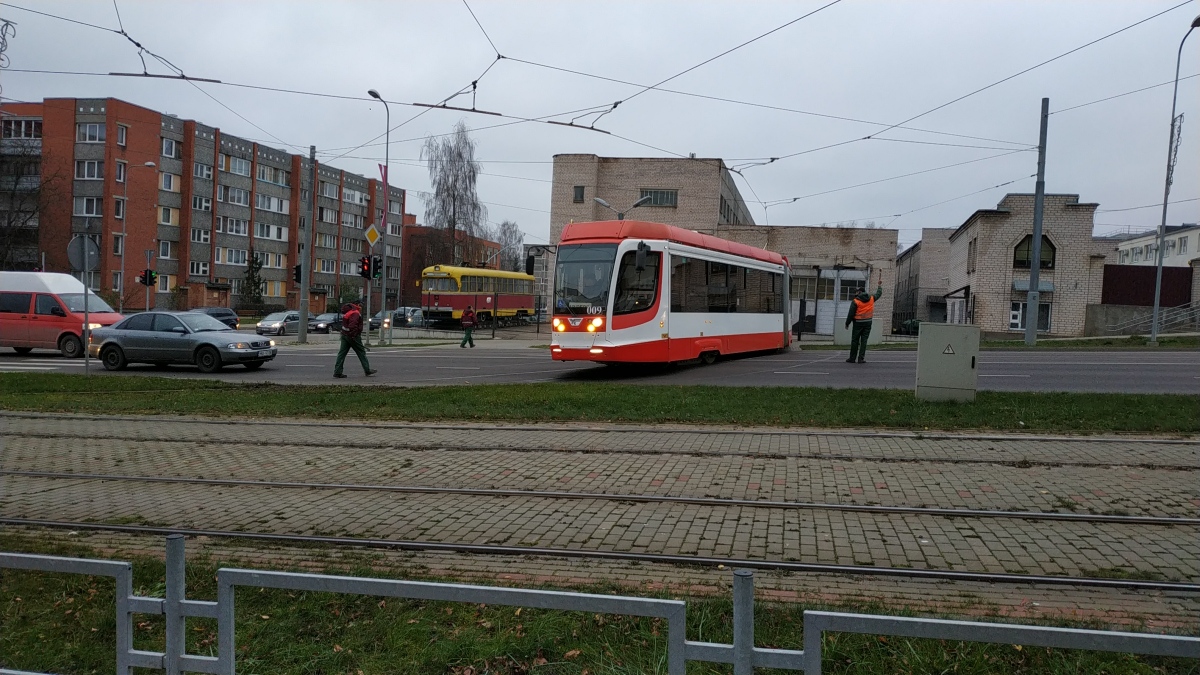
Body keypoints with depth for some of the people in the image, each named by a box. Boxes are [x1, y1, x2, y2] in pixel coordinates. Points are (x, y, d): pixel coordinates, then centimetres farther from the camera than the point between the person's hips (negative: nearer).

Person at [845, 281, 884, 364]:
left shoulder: (855, 301, -10)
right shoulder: (871, 299, 3)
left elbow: (851, 314, -9)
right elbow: (878, 293, 23)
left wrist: (847, 323, 1)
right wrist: (880, 285, 40)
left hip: (858, 323, -3)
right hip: (868, 323, 3)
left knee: (855, 341, 5)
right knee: (864, 341, 3)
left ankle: (852, 358, 9)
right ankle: (861, 358, -2)